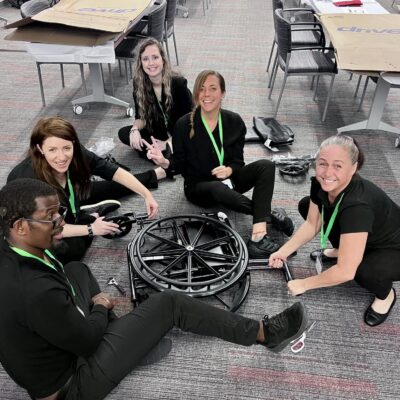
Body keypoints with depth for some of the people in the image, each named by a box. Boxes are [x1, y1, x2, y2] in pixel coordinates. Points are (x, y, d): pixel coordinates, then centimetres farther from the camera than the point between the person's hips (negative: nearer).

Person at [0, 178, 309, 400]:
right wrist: (101, 307, -2)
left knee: (77, 269, 17)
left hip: (54, 343, 8)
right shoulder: (38, 292, -38)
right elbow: (87, 340, -21)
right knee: (169, 304, -10)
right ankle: (265, 333, 5)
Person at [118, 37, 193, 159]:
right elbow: (141, 116, -2)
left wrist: (167, 143, -25)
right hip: (157, 132, 5)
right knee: (123, 133, -13)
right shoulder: (138, 83, -10)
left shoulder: (178, 83, -22)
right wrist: (135, 129, -25)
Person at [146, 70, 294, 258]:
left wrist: (229, 170, -25)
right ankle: (271, 215, -20)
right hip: (199, 186, -3)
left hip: (227, 180, 4)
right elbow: (180, 164, -6)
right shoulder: (184, 125, -12)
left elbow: (238, 160, -2)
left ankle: (258, 236, -36)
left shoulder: (235, 121, -5)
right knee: (219, 189, -39)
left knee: (266, 165, -21)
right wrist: (164, 163, -29)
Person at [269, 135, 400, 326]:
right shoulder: (320, 183, -20)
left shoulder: (357, 205, -41)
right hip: (362, 238, 7)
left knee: (363, 271, -38)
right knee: (306, 206, -1)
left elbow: (345, 271, -39)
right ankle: (340, 251, 20)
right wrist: (284, 251, -15)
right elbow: (312, 223, -4)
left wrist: (304, 284, -25)